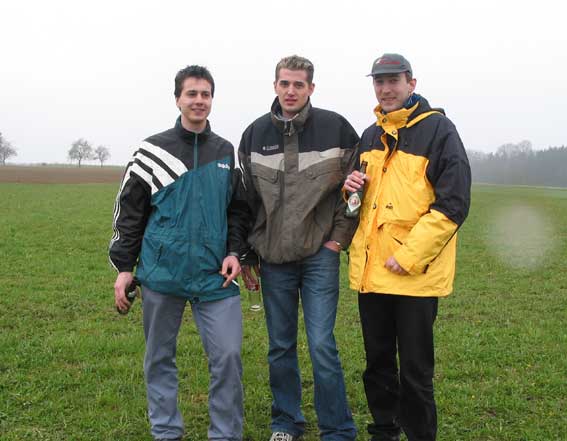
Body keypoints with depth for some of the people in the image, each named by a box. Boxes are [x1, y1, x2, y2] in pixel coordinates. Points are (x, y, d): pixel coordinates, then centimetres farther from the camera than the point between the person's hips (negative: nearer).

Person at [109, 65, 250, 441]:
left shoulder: (227, 153, 9)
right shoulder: (153, 151, 2)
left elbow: (239, 210, 15)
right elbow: (129, 212, 4)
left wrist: (234, 252, 0)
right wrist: (124, 267, 0)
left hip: (215, 276, 1)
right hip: (162, 273, -1)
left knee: (228, 355, -6)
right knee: (160, 357, 9)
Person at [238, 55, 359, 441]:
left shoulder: (336, 128, -4)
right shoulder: (255, 134, 5)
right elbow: (246, 198, 11)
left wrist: (339, 238, -3)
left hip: (319, 255, -3)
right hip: (273, 258, 3)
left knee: (322, 346, -6)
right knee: (281, 347, 12)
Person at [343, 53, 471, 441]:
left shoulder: (438, 129, -7)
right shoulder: (370, 137, 14)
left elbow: (453, 204, -13)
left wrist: (409, 256, -18)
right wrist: (352, 188, 1)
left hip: (415, 274, -6)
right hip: (370, 270, 6)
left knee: (415, 370, 2)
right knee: (378, 362, 16)